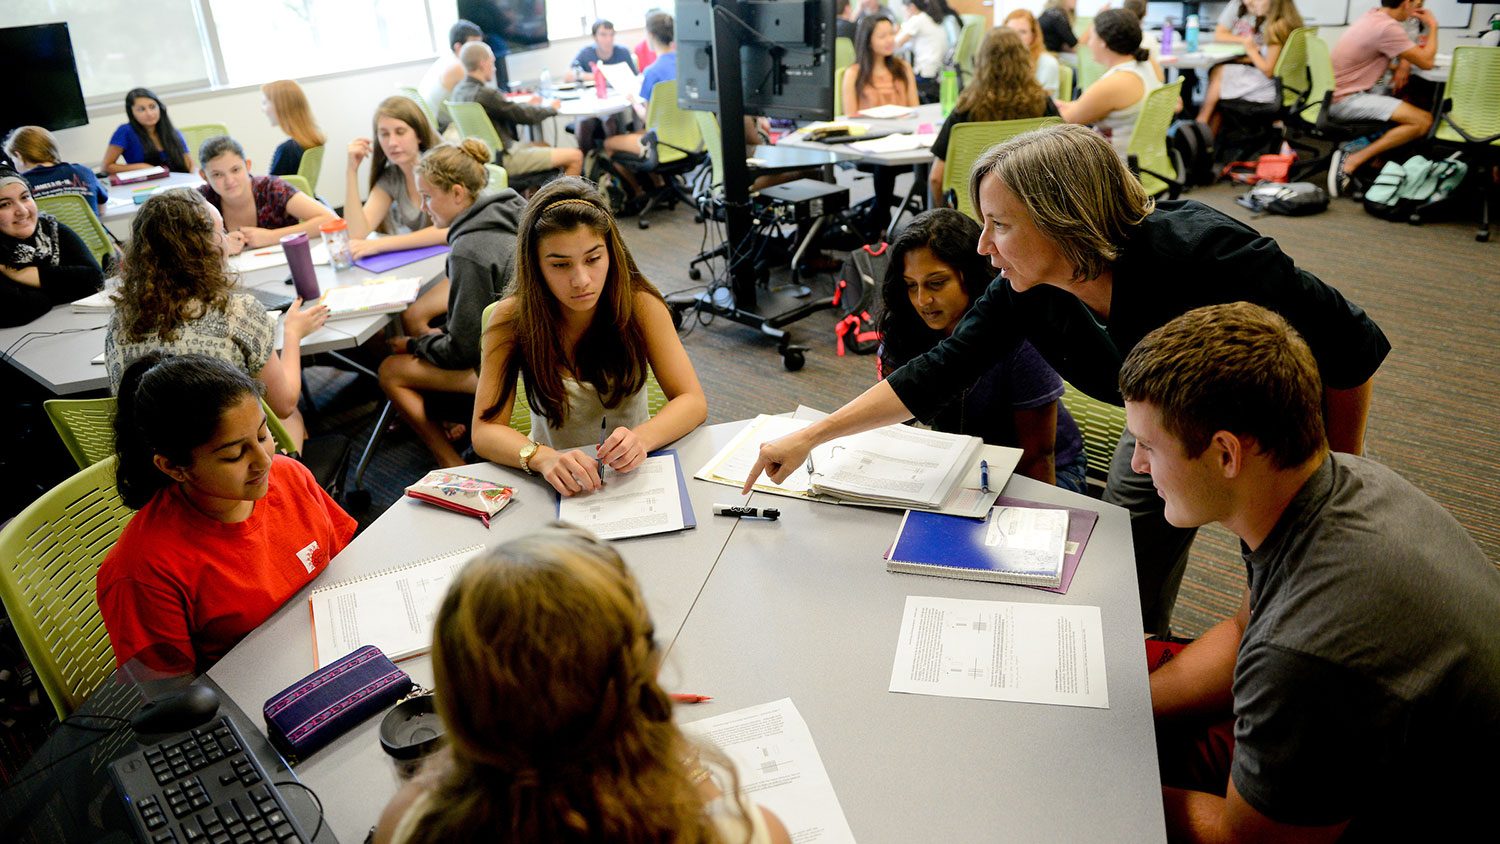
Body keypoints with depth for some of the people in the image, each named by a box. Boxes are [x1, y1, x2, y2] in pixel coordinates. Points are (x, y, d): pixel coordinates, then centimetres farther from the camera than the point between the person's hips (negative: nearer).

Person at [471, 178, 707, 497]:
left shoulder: (639, 303, -11)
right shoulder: (513, 318, -12)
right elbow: (485, 430, -14)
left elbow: (693, 401, -13)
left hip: (633, 473, -1)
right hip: (557, 484, 2)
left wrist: (640, 438, -34)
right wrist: (543, 458, -35)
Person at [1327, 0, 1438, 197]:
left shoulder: (1374, 16, 10)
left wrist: (1404, 65, 5)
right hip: (1346, 100, -9)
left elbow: (1404, 52, 27)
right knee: (1423, 121, -15)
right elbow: (1426, 62, -10)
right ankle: (1351, 161, -17)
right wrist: (1433, 26, 3)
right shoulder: (1387, 27, -17)